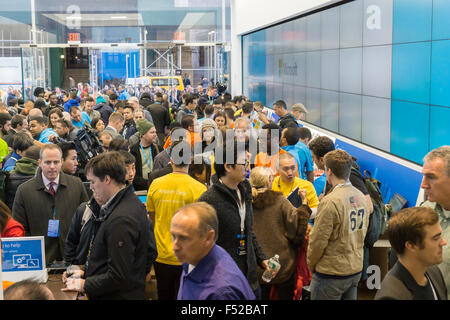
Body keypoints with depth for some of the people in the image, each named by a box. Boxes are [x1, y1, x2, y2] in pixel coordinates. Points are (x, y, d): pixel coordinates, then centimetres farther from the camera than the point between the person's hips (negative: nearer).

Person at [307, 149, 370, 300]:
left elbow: (318, 240, -16)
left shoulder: (330, 202, -21)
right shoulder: (361, 197, 3)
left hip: (332, 274, -8)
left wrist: (311, 264, 0)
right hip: (356, 270, 8)